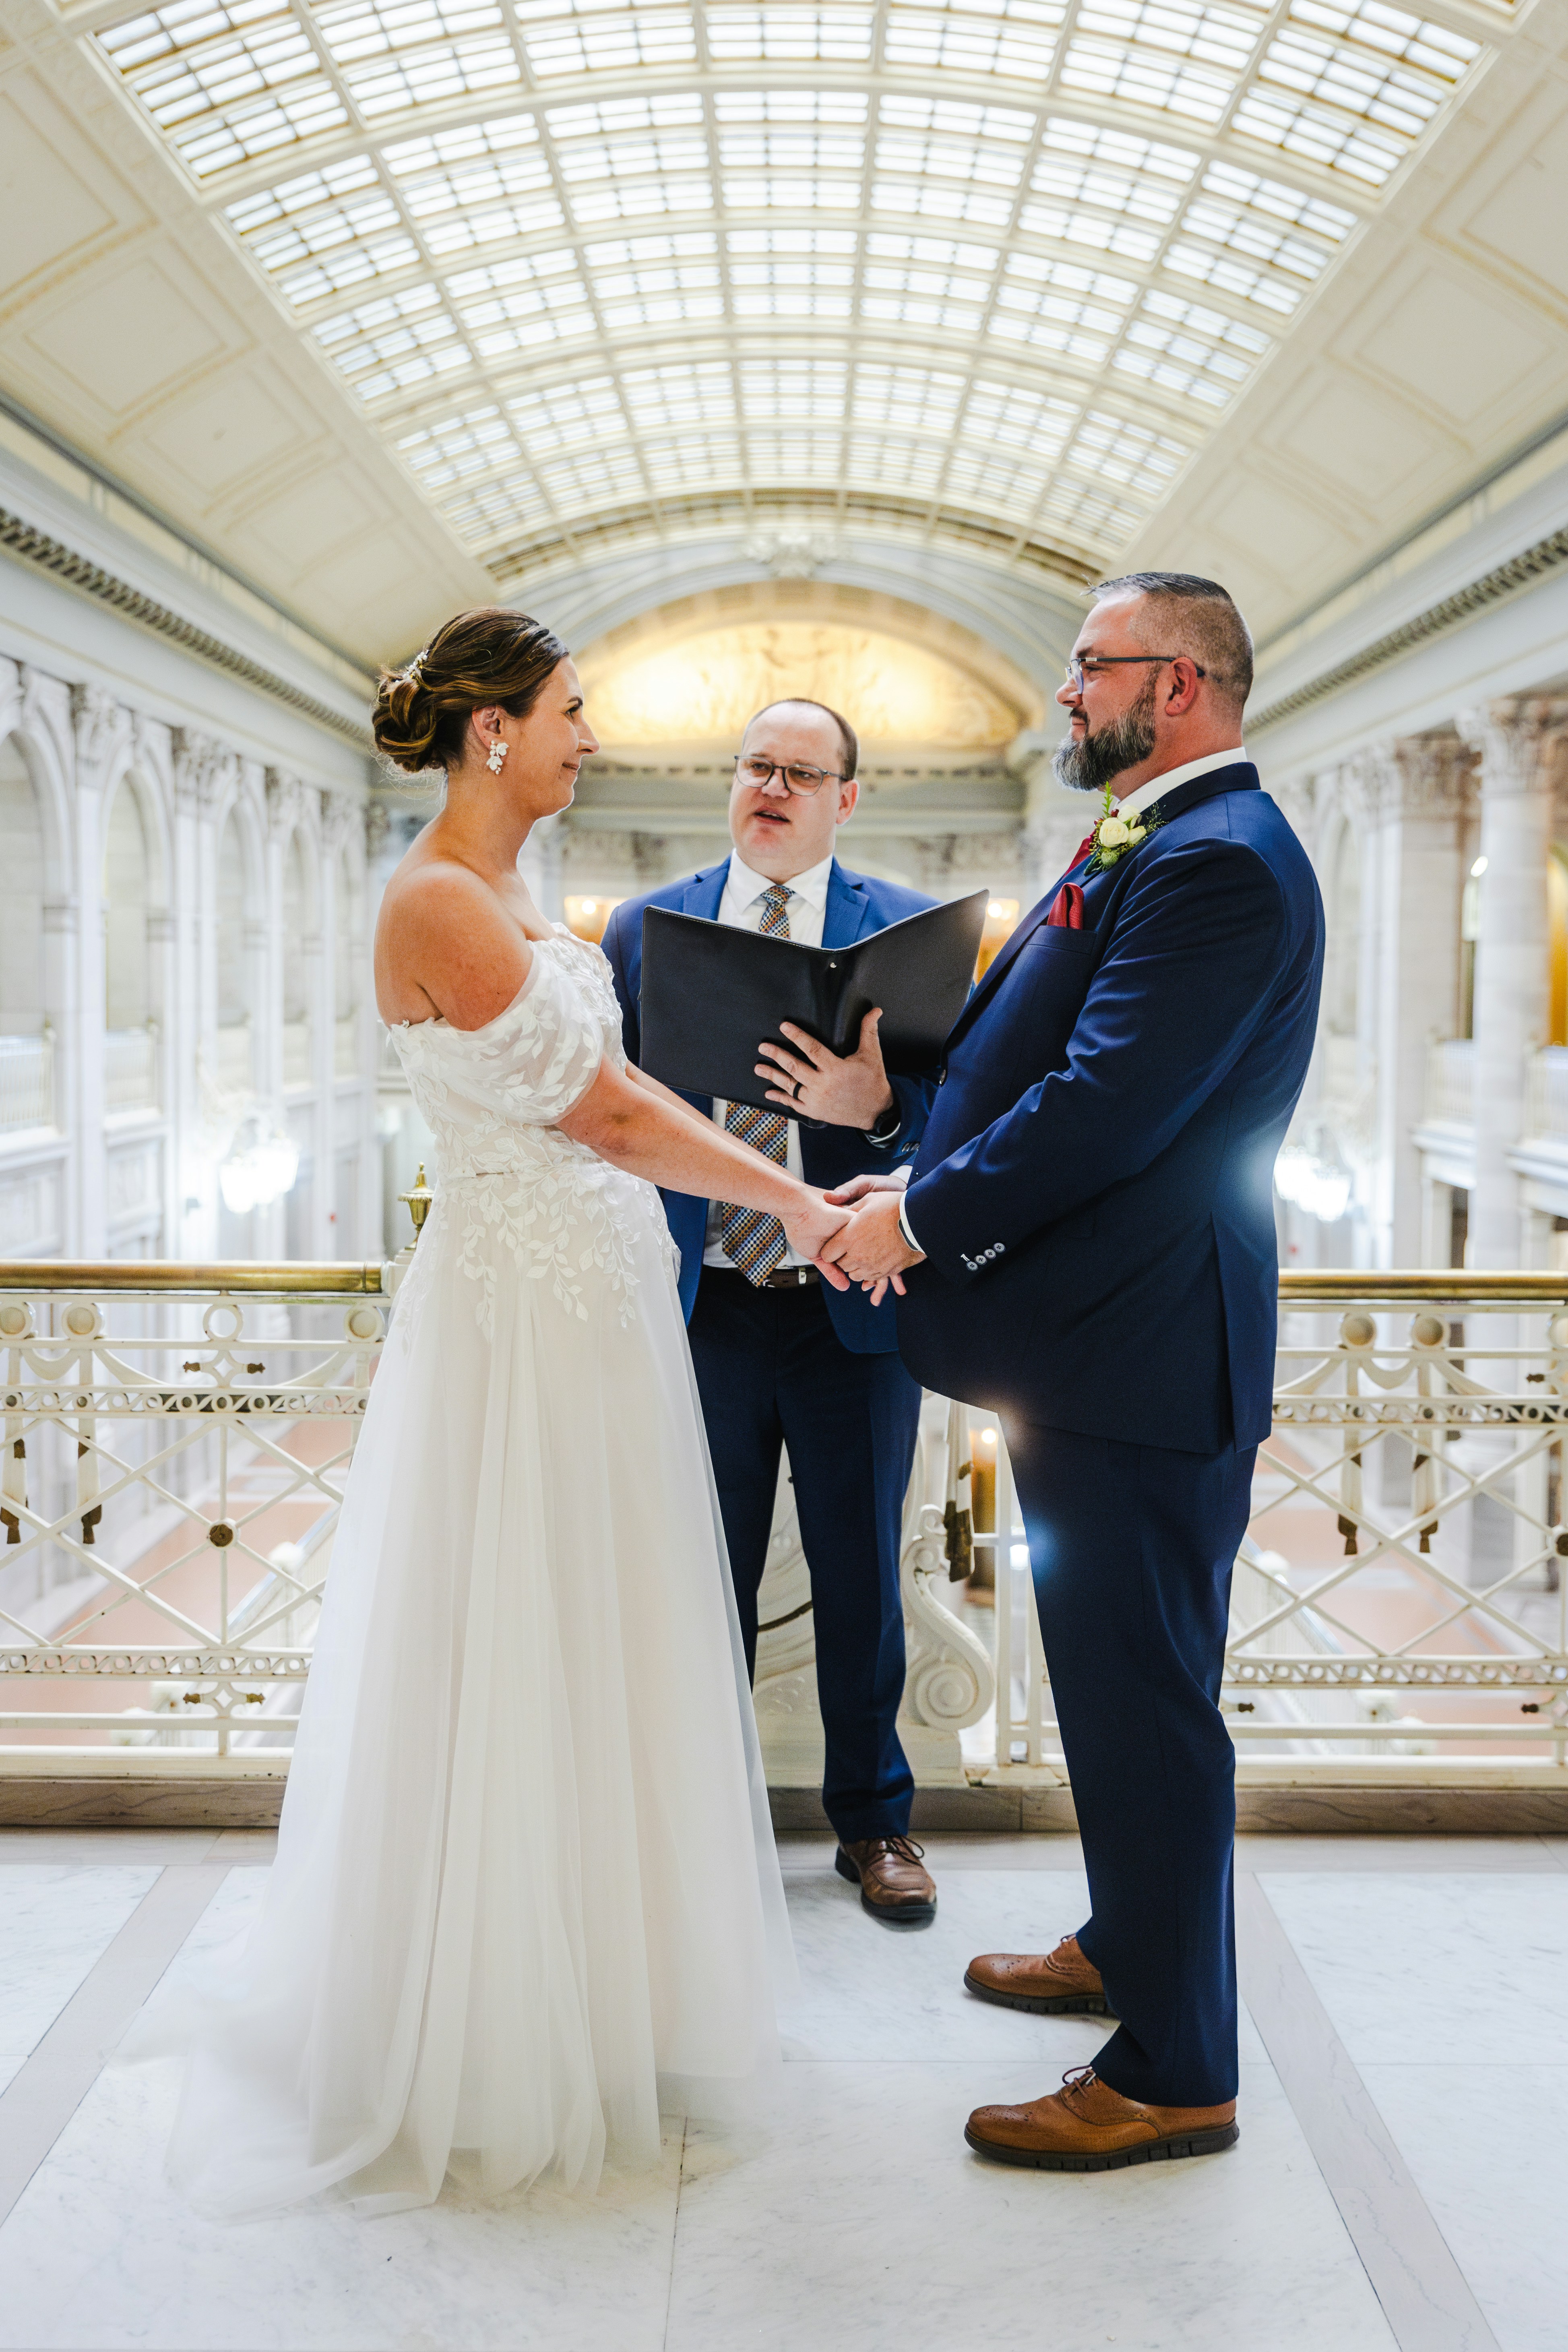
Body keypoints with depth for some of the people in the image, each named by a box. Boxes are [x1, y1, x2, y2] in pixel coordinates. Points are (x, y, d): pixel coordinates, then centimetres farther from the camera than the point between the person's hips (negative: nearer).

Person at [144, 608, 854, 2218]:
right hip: (519, 1312, -10)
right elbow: (605, 1115, -17)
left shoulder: (506, 898, 12)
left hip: (589, 1295, 10)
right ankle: (493, 2055, 22)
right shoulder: (438, 901, -18)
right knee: (511, 1669, 3)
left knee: (589, 1651, 18)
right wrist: (796, 1199, -9)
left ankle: (585, 1987, 36)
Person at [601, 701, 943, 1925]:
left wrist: (877, 1108, -27)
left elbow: (958, 1106, -7)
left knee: (862, 1578, 11)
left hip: (856, 1310, -1)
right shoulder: (643, 928, 5)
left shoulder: (911, 928, 0)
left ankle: (873, 1819, 31)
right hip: (700, 1307, 1)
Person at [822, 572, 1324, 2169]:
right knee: (1116, 1682, 23)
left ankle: (1172, 2074, 15)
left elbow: (1103, 1110, -25)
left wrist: (921, 1222, -14)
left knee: (1143, 1703, 0)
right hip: (1103, 1335, 11)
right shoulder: (1159, 849, 15)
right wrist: (927, 1185, 4)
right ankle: (1127, 1946, 42)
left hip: (1139, 1352, -11)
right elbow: (1039, 1065, 16)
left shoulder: (1217, 865, -19)